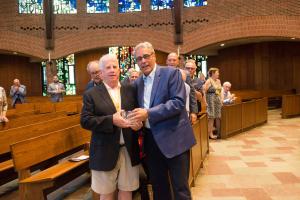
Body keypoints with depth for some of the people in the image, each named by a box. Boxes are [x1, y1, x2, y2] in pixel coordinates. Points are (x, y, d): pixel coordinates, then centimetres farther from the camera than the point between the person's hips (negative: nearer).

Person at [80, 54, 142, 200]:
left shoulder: (131, 90, 7)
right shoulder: (91, 94, -2)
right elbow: (85, 121, -10)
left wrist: (138, 123, -13)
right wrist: (111, 120, -22)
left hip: (129, 150, 2)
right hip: (105, 152, -2)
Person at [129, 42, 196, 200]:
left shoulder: (171, 73, -7)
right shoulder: (138, 82, 12)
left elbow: (178, 102, -18)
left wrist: (148, 113, -23)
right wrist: (137, 120, -2)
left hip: (173, 138, -6)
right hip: (151, 140, 6)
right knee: (158, 186, 18)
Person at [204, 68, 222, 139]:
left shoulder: (218, 81, 13)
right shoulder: (208, 81, -10)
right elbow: (204, 91, -14)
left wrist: (221, 100, 13)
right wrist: (205, 101, -17)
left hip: (218, 101, 7)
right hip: (211, 101, -7)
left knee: (218, 117, 9)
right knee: (211, 118, -5)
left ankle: (219, 133, 19)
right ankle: (210, 134, 2)